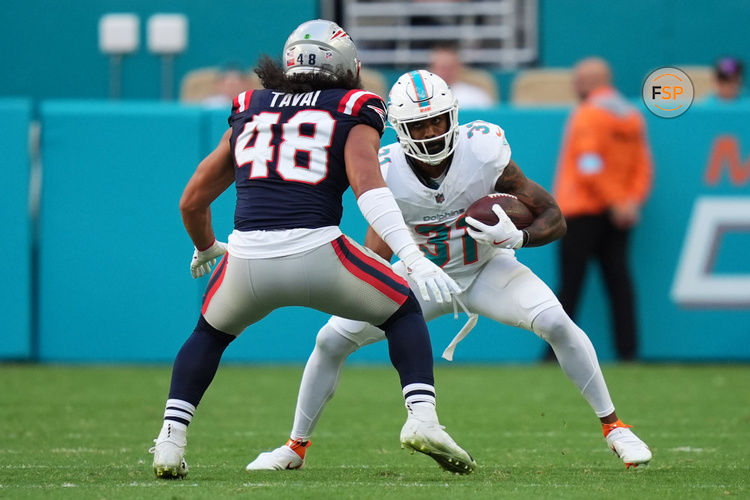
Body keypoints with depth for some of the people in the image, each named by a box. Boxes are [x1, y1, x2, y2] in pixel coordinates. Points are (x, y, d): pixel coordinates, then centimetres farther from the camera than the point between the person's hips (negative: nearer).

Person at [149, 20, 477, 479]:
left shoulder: (248, 113, 24)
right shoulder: (352, 112, 12)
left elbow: (192, 203, 30)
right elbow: (368, 186, -7)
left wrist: (206, 250, 50)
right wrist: (415, 260, -15)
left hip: (247, 259, 3)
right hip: (316, 256, -3)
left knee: (211, 333, 32)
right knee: (404, 312, 22)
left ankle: (171, 441, 16)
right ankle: (422, 417, 2)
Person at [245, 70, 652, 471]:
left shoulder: (483, 151, -26)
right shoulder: (388, 172, -23)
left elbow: (554, 219, -19)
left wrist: (517, 237, -40)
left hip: (486, 268, -1)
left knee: (556, 323, -27)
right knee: (332, 340, -8)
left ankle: (614, 427, -10)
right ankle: (295, 447, 13)